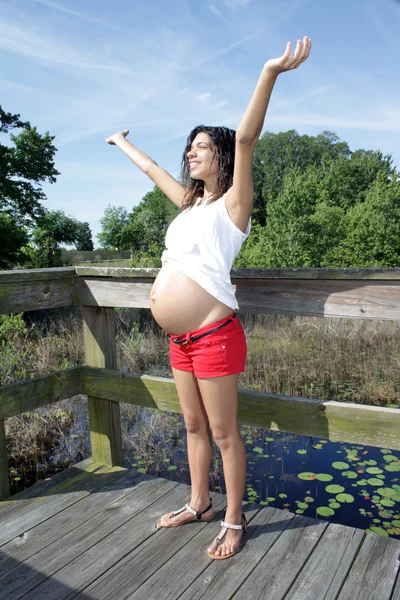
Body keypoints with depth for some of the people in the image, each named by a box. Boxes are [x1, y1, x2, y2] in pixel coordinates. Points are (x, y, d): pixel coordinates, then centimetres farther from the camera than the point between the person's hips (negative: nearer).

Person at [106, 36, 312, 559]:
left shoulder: (232, 204, -4)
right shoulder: (191, 203, 17)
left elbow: (245, 140, -18)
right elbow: (151, 169, 31)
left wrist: (270, 74, -30)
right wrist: (122, 142, 45)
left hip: (213, 336, -8)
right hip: (180, 339, 8)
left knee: (224, 433, 4)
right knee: (194, 427, 18)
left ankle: (234, 522, 22)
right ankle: (200, 505, 36)